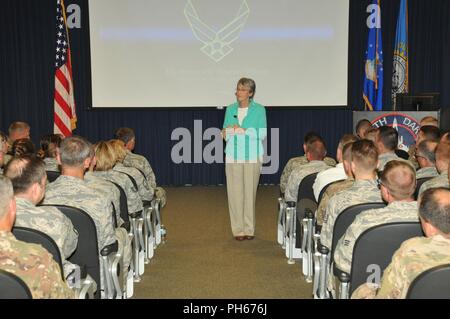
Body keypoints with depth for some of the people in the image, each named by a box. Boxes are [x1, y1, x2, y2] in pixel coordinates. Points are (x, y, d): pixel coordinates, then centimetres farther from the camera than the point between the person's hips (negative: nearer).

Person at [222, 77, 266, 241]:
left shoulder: (259, 109, 1)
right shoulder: (230, 109, 11)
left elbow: (262, 133, -6)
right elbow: (225, 133, 12)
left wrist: (243, 131, -16)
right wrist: (225, 133, -11)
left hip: (252, 156, -2)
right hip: (233, 156, 2)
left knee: (250, 191, -1)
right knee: (235, 192, -1)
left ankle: (249, 228, 9)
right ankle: (238, 229, 6)